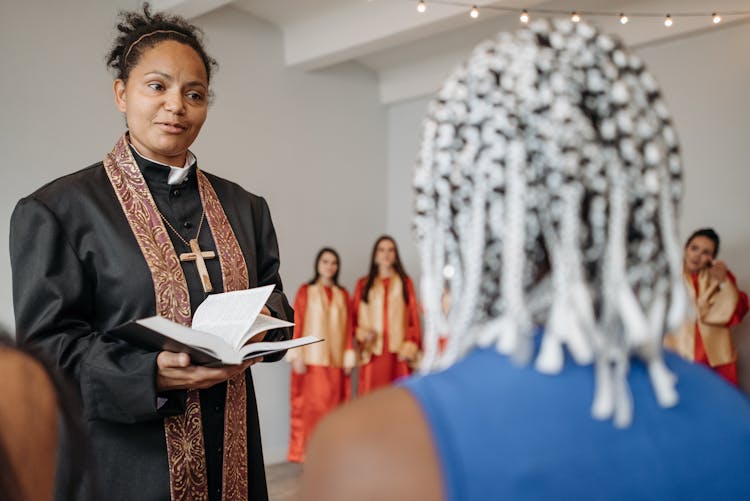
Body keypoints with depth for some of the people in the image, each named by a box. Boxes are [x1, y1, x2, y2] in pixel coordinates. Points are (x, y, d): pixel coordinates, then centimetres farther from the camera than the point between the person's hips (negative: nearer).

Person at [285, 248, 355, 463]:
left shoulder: (342, 294, 12)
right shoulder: (305, 291, 4)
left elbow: (348, 327, 10)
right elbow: (297, 324, -2)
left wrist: (349, 356, 3)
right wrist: (297, 356, -9)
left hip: (336, 359, 3)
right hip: (312, 358, -3)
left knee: (334, 404, 3)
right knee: (312, 404, -6)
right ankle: (308, 452, 1)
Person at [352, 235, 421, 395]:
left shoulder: (405, 282, 9)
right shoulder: (363, 284, 11)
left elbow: (414, 317, 4)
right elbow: (354, 317, 10)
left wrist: (410, 346, -7)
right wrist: (361, 333, -10)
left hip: (398, 353, 0)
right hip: (372, 352, 1)